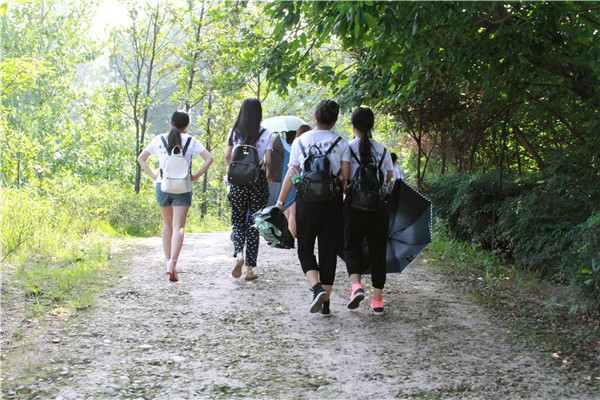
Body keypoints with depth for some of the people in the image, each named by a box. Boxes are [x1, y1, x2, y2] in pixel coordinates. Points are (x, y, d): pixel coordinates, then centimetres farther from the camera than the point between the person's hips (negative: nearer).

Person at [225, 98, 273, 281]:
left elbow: (227, 155, 5)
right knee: (253, 224, 5)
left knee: (238, 221, 12)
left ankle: (238, 254, -16)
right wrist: (268, 174, 16)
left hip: (238, 180, 1)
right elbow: (268, 160, -4)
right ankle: (250, 269, 6)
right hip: (258, 180, -1)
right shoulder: (265, 134, -3)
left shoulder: (235, 132, 3)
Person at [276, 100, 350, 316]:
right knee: (328, 252, 9)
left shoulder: (300, 141, 2)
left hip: (306, 201, -1)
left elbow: (290, 176, 0)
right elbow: (346, 176, -3)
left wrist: (280, 202, 7)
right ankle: (325, 303, 10)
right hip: (332, 201, 1)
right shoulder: (341, 143, 2)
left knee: (305, 250, 11)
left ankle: (317, 287, -14)